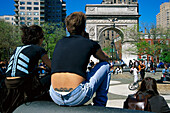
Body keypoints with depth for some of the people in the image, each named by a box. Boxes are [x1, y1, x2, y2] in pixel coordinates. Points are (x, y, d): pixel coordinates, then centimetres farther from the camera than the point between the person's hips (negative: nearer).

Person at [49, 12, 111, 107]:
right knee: (105, 65, 15)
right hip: (76, 98, -4)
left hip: (56, 98, 5)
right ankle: (99, 105, 22)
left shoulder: (59, 43, 14)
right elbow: (106, 60, 26)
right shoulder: (90, 44, 3)